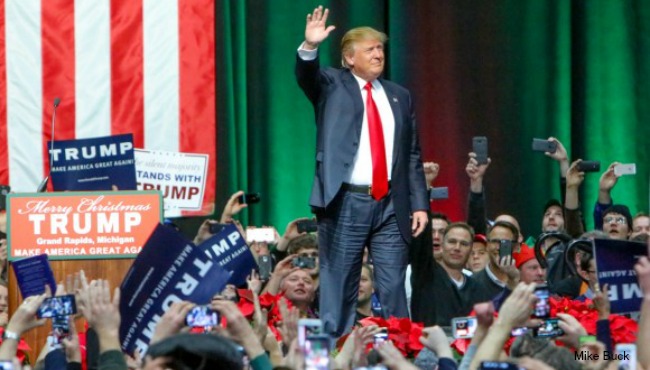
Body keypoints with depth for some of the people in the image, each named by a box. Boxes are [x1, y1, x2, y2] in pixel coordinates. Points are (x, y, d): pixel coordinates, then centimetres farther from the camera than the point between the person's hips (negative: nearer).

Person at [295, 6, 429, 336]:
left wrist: (419, 204, 7)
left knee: (394, 286, 1)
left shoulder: (399, 96, 15)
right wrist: (310, 47, -36)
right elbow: (306, 75, -16)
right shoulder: (332, 85, 6)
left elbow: (412, 156, 14)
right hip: (346, 202, -3)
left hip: (391, 205, 3)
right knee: (339, 286, 0)